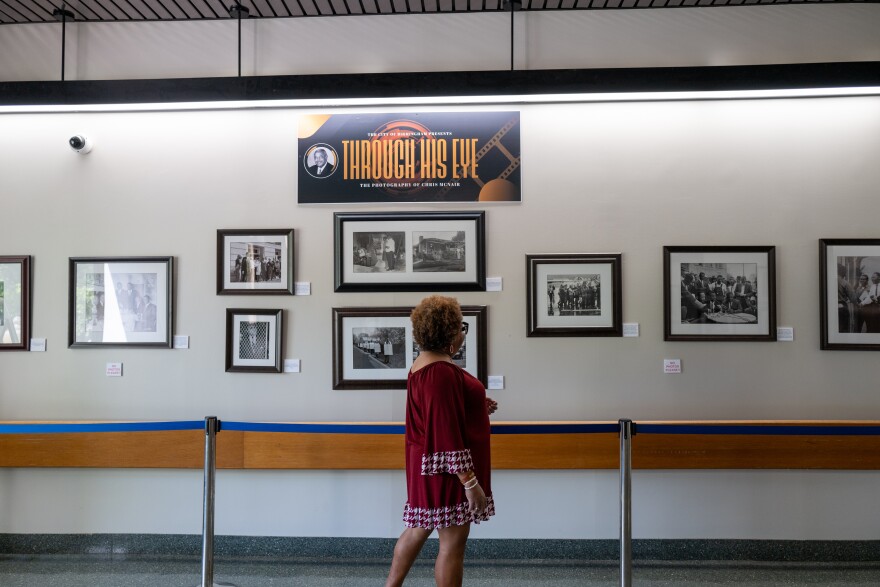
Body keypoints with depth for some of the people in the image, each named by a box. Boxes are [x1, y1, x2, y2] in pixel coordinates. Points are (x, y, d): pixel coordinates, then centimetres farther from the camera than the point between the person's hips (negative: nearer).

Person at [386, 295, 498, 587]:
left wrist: (478, 408, 14)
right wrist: (470, 481, -22)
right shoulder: (441, 372, -24)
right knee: (453, 541, 3)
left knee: (420, 528, 21)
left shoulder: (424, 366, 9)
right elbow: (447, 435, -26)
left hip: (430, 466, 10)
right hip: (448, 470, -10)